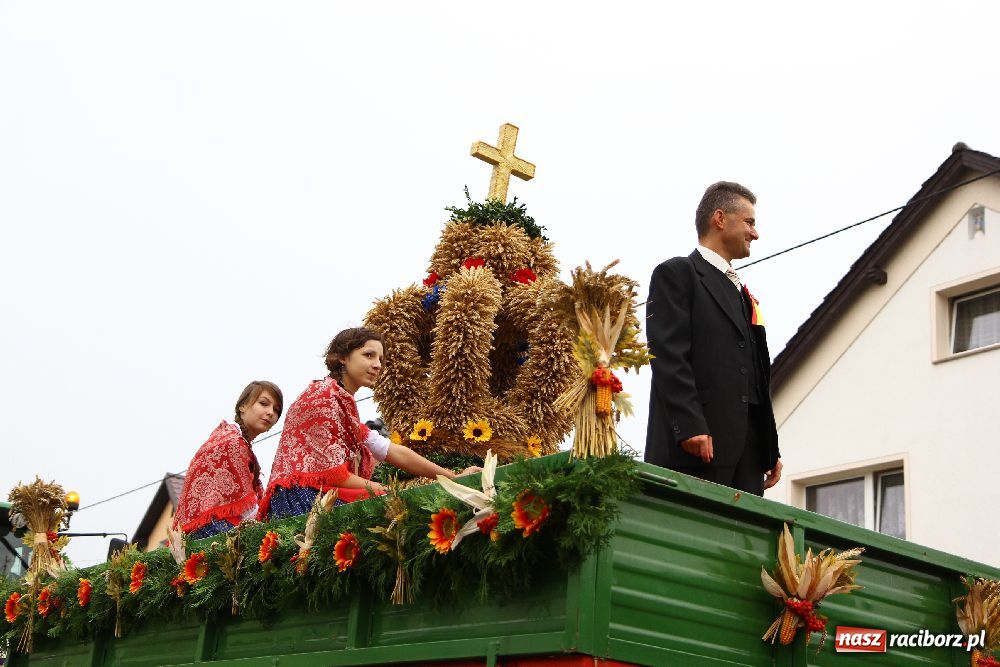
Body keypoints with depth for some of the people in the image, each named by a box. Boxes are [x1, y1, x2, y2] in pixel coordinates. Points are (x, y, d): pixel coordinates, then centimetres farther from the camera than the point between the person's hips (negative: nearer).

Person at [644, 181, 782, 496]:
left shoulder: (742, 294, 28)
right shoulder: (677, 273, 4)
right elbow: (668, 355, -9)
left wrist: (771, 450, 16)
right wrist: (690, 426, -20)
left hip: (748, 450, 8)